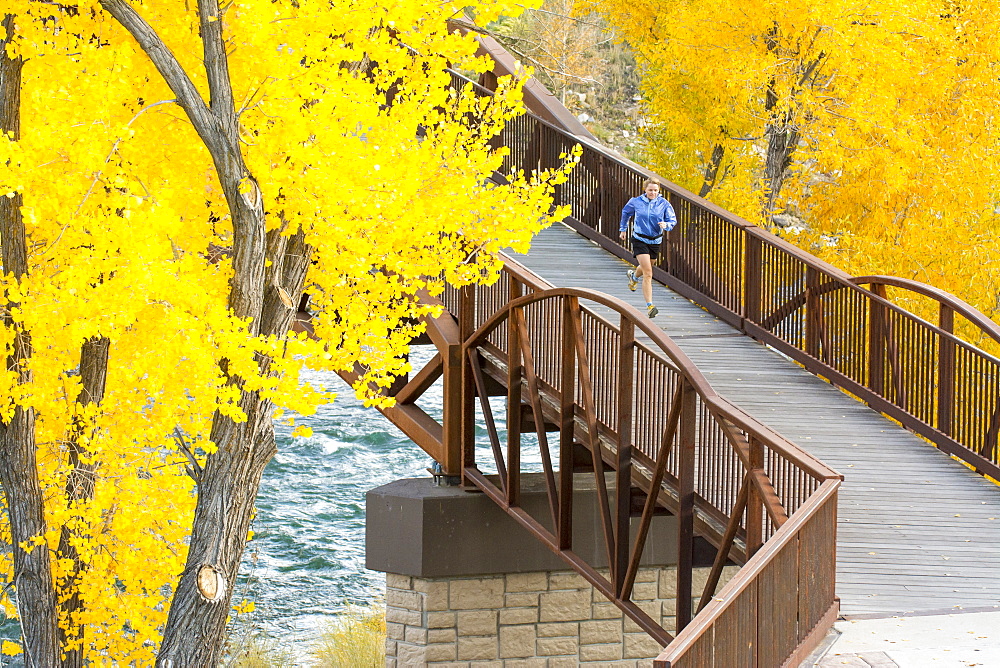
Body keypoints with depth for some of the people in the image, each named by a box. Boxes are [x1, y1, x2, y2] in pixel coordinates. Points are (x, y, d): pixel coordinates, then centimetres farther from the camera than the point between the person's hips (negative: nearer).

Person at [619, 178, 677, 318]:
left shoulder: (664, 204, -7)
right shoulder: (636, 202, -6)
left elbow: (673, 220, -3)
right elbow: (625, 212, 13)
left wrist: (666, 225, -26)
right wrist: (623, 229, 21)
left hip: (655, 241, 3)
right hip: (640, 240, -3)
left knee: (646, 268, 24)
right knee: (648, 273, -16)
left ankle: (633, 276, 63)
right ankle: (649, 306, -16)